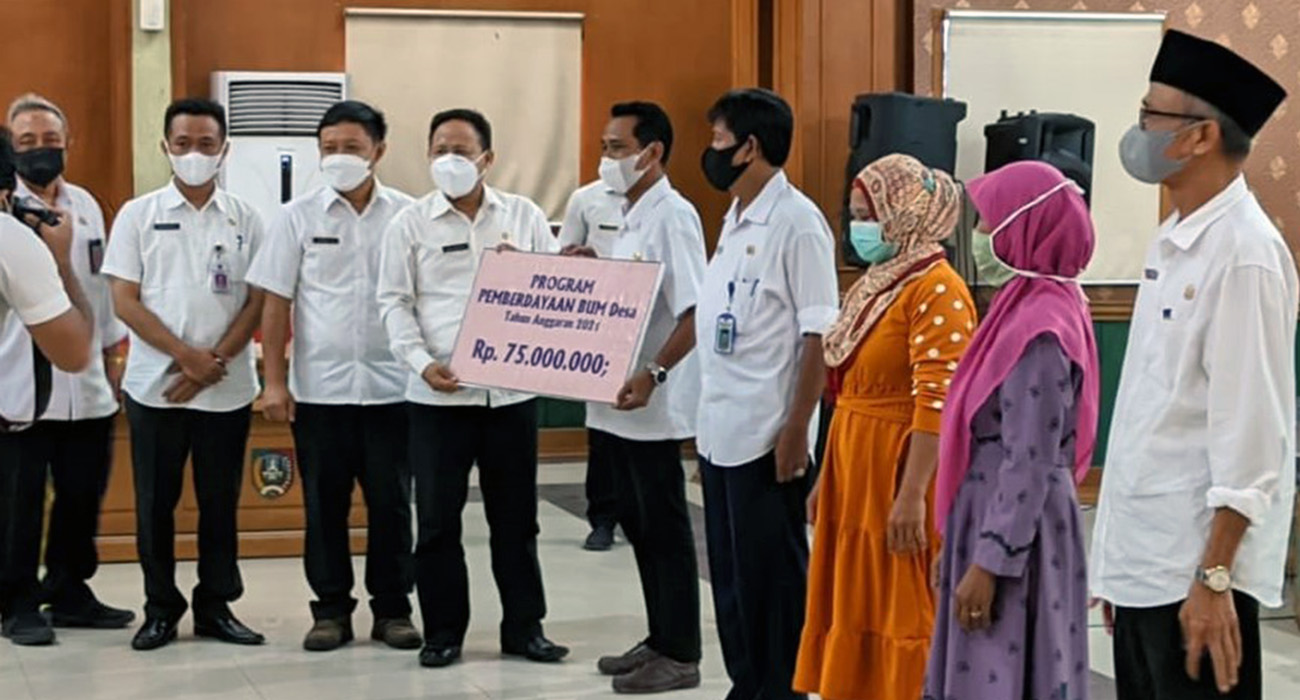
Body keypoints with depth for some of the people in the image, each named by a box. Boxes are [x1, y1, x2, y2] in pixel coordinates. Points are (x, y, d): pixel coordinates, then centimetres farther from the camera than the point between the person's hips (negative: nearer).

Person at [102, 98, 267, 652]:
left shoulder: (245, 219, 5)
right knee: (155, 502, 5)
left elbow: (258, 302, 2)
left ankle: (216, 606, 17)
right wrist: (186, 356, -12)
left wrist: (214, 363, -10)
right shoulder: (139, 215, 3)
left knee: (220, 501, 7)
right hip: (155, 387, -1)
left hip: (227, 389, 1)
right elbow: (125, 301, -2)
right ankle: (160, 608, 16)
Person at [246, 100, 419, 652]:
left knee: (391, 502, 6)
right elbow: (276, 303, 2)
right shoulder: (299, 217, 1)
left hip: (391, 384, 0)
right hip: (319, 387, 0)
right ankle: (331, 608, 19)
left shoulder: (407, 215, 1)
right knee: (324, 503, 7)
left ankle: (393, 607, 18)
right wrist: (274, 381, -2)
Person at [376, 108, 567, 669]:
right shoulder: (411, 223, 3)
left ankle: (524, 628, 20)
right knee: (437, 519, 4)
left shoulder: (525, 216, 6)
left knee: (515, 517, 9)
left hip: (512, 389, 1)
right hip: (437, 394, -1)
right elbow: (394, 301, 0)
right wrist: (422, 362, -12)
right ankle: (443, 632, 16)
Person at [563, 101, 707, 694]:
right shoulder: (628, 217, 14)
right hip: (616, 402, 9)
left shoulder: (673, 216, -13)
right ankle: (660, 640, 24)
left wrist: (654, 374, -30)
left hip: (652, 406, -9)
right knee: (638, 525, 14)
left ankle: (681, 655, 8)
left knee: (665, 528, -1)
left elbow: (695, 311, -21)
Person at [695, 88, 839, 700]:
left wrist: (797, 429, -19)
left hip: (766, 439, -9)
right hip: (719, 433, 9)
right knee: (730, 576, 15)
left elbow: (820, 335, -16)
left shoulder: (797, 222, -13)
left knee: (772, 579, 1)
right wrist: (707, 420, 18)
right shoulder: (734, 221, 13)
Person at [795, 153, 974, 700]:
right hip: (857, 478, 9)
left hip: (898, 480, -9)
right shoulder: (876, 285, 14)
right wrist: (828, 478, 19)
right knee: (857, 612, 13)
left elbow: (939, 402, -22)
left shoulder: (937, 290, -15)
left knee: (906, 617, -3)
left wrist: (912, 494, -26)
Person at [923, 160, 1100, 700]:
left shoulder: (1039, 332, -19)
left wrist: (988, 564, -20)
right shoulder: (1026, 312, 9)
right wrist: (960, 544, 19)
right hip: (994, 522, 9)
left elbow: (1028, 465, -21)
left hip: (1013, 535, -9)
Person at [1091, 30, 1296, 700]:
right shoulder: (1172, 241, 11)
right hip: (1143, 557, 8)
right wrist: (1119, 563, 16)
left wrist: (1214, 578, -20)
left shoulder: (1245, 253, -15)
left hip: (1196, 566, -8)